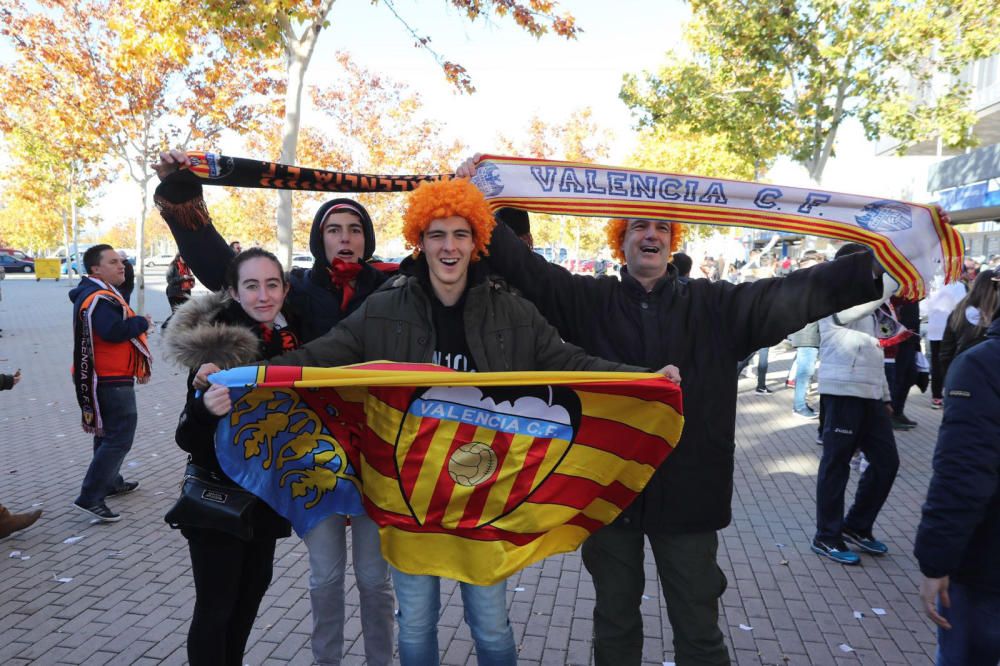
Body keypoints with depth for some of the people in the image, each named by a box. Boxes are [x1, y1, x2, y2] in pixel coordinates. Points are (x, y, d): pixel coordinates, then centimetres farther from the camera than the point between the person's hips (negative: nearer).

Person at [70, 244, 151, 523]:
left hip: (107, 378, 11)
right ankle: (89, 498, -9)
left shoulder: (103, 294, 16)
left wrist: (138, 366, 18)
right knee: (119, 439, -10)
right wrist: (142, 322, -17)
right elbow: (114, 331, -35)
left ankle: (111, 482, 38)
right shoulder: (98, 298, -19)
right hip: (112, 381, -11)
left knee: (109, 433, 22)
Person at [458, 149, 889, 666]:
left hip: (688, 494, 0)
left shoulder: (714, 306, 1)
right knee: (614, 622, 20)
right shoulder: (588, 301, 2)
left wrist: (876, 268, -22)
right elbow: (524, 267, -6)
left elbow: (794, 294, -9)